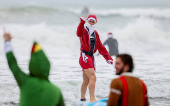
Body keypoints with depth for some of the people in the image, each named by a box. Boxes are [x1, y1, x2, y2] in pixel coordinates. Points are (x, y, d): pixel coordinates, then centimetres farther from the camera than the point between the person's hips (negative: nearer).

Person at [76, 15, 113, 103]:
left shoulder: (95, 33, 18)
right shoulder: (83, 31, -4)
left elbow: (100, 47, 20)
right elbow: (79, 33, -30)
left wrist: (108, 57, 15)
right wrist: (82, 22, -45)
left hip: (91, 58, 8)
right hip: (85, 57, -7)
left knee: (86, 81, 14)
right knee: (93, 77, -20)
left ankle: (82, 99, 25)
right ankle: (92, 99, -24)